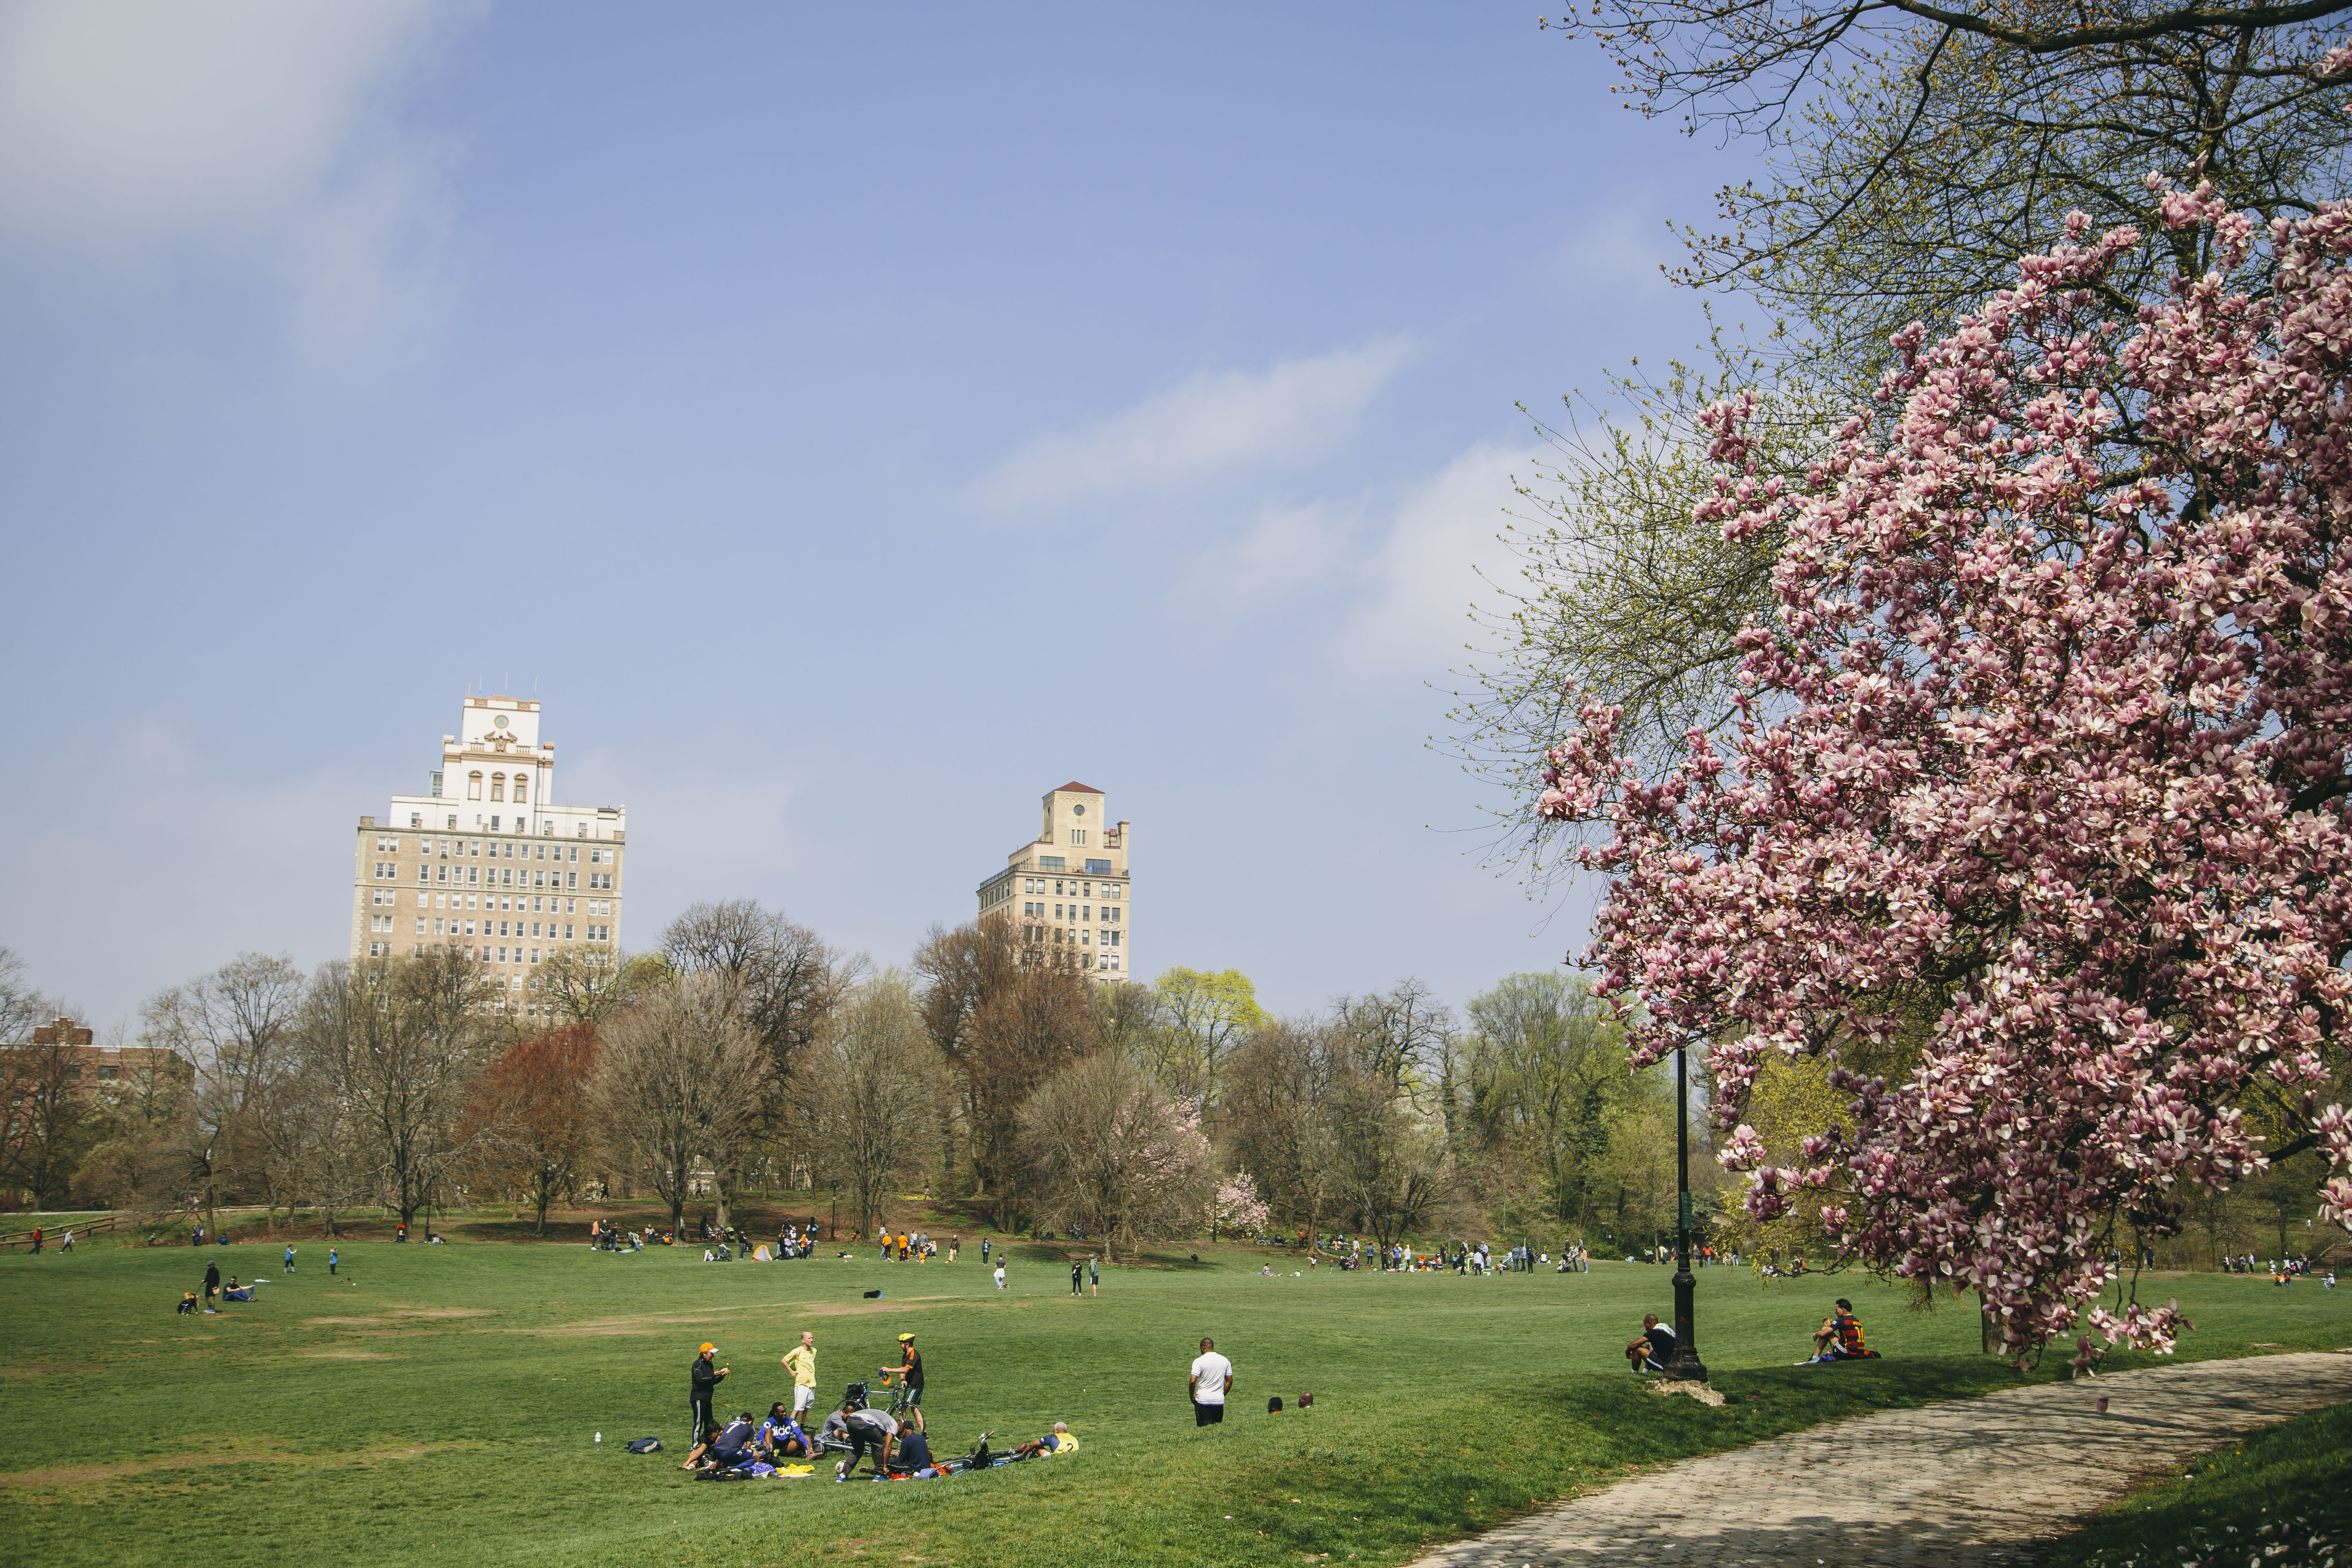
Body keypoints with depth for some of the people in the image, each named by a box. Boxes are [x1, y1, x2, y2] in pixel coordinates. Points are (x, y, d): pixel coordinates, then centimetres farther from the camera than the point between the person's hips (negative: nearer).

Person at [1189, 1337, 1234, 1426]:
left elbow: (1192, 1382, -16)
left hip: (1203, 1401, -4)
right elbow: (1229, 1381, 10)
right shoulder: (1225, 1361, 5)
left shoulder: (1199, 1362, -9)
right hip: (1219, 1401, 4)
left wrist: (1192, 1397, -2)